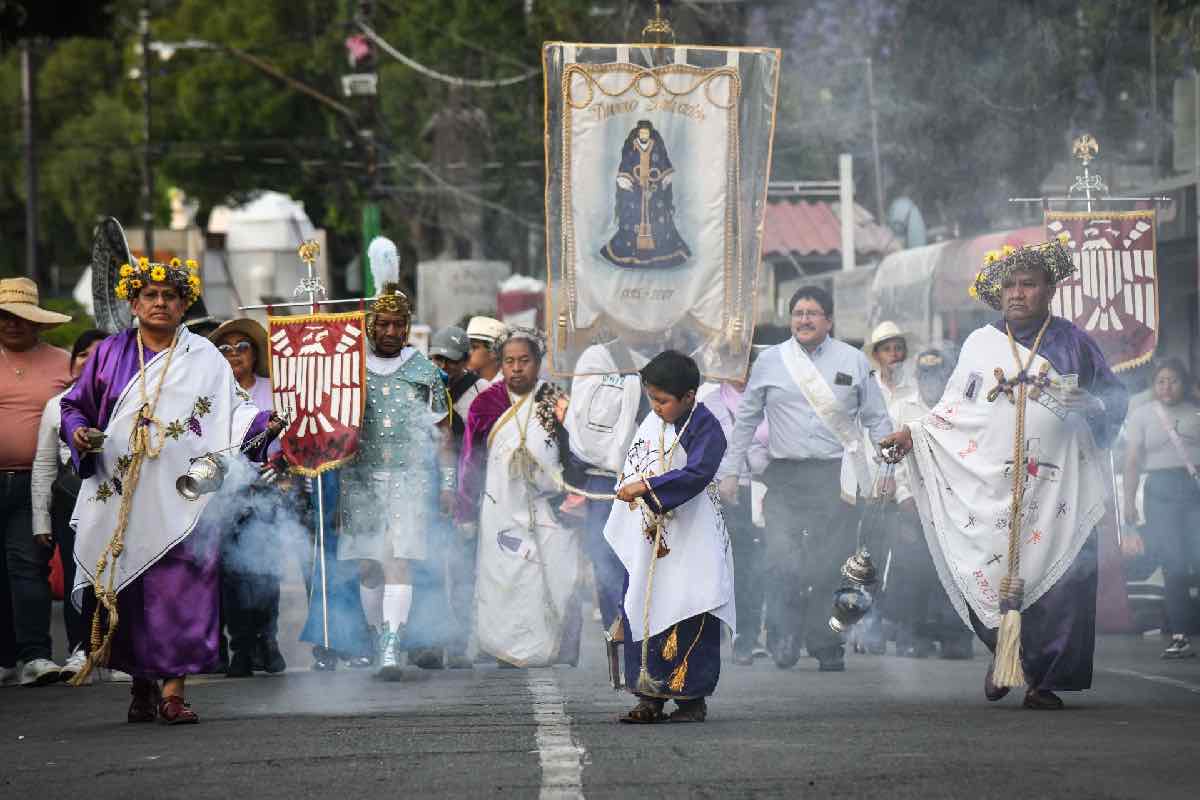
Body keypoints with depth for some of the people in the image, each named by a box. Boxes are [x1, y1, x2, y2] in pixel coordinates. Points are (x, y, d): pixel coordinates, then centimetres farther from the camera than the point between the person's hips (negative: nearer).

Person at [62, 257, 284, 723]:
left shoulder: (205, 360, 8)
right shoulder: (111, 354, 12)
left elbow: (232, 410, 3)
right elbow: (74, 406, 15)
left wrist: (264, 424, -16)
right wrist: (79, 432, -5)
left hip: (180, 497, -2)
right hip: (121, 497, 2)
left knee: (180, 590, -11)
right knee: (127, 592, 3)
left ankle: (172, 689, -12)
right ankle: (141, 685, 16)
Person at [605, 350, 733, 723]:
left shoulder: (706, 429, -11)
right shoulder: (651, 425, 9)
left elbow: (696, 474, -24)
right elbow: (634, 468, 15)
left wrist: (646, 488, -28)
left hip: (691, 543, -6)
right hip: (650, 539, 6)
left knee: (690, 620, -4)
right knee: (642, 612, 3)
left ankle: (693, 698, 3)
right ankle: (650, 698, 7)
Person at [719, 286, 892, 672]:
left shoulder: (853, 361, 8)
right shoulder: (770, 361, 9)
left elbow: (877, 420, 12)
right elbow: (746, 419, 15)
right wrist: (730, 469, 11)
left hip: (836, 477, 0)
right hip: (785, 477, 0)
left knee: (832, 566, -2)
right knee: (784, 564, -13)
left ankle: (827, 647, 9)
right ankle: (784, 644, -8)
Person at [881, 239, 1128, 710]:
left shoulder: (1073, 344, 11)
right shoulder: (981, 343, 15)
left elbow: (1114, 399, 14)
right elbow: (954, 408, 16)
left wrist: (1084, 408, -7)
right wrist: (914, 433, 2)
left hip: (1056, 491, -1)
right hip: (988, 487, 1)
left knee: (1057, 580, -9)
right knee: (987, 575, -8)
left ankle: (1043, 679, -3)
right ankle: (1003, 654, 16)